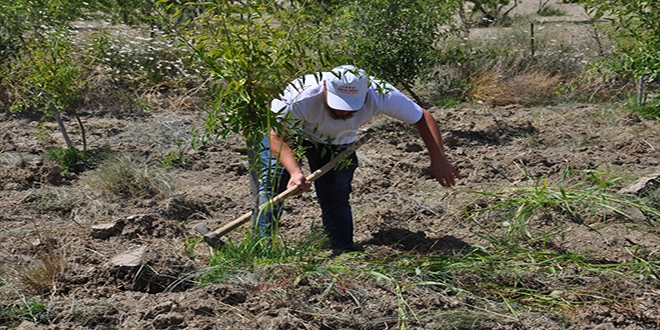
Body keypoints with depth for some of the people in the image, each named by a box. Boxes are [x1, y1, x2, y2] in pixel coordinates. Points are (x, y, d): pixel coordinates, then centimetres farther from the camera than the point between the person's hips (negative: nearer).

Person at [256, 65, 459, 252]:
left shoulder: (381, 94, -36)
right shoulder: (300, 97, -44)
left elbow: (423, 118, -22)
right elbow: (278, 138, -36)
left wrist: (438, 160, -30)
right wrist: (295, 171, -53)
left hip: (338, 144, 2)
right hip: (291, 133, -2)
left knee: (336, 197, -4)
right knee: (273, 182, -15)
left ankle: (345, 252, 8)